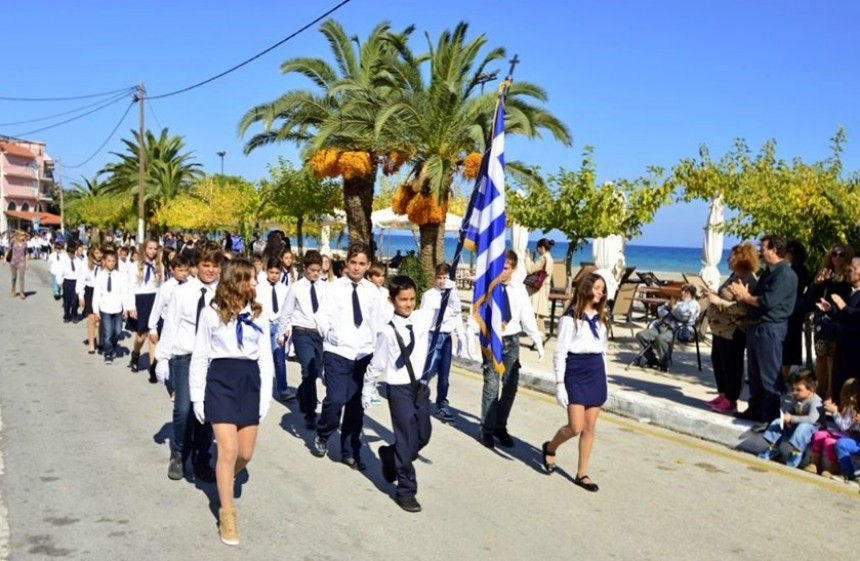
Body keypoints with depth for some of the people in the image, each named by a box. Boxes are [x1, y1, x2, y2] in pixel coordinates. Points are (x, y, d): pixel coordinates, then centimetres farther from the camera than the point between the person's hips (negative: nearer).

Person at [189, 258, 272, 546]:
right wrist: (197, 397, 0)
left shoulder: (258, 315, 6)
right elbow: (200, 357, 1)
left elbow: (265, 357, 8)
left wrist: (265, 397, 4)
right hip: (221, 380, -4)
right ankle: (227, 514, 7)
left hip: (250, 381, 4)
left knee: (245, 453, 7)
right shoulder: (211, 313, -3)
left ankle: (223, 482, 40)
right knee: (228, 450, -9)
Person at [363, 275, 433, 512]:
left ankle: (390, 455, 43)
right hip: (400, 390, -6)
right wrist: (366, 393, 1)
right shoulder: (388, 332, -16)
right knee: (407, 440, -1)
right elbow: (376, 365, -8)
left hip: (421, 386, 6)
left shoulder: (424, 318, -3)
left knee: (423, 436, 16)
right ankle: (406, 490, 14)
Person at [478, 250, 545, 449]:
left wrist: (538, 342, 1)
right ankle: (487, 429, 11)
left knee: (511, 385, 11)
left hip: (512, 340, 4)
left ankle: (500, 426, 26)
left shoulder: (519, 289, 1)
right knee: (491, 385, -4)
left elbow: (527, 317, 4)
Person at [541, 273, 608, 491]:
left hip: (597, 372, 6)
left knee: (589, 427, 6)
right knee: (575, 427, -8)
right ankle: (550, 448, 23)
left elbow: (603, 350, 16)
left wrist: (603, 379, 13)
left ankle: (582, 474, 16)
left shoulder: (600, 318, 12)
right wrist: (559, 384, -13)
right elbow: (560, 353, -9)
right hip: (575, 372, -6)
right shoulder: (570, 318, -8)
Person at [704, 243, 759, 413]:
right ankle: (723, 395, 28)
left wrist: (718, 301, -26)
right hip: (721, 328, 11)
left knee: (732, 365, 0)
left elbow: (742, 308, -28)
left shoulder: (747, 280, -20)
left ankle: (731, 401, 10)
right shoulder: (735, 275, 12)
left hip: (733, 331, -11)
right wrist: (715, 296, 9)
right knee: (718, 361, 17)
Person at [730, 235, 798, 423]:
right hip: (756, 325, 10)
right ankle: (755, 409, 25)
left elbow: (767, 301, -22)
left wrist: (744, 295, -10)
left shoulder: (785, 274, -14)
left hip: (771, 328, -10)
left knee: (769, 374, -3)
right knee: (754, 372, 15)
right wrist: (743, 295, -1)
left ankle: (770, 414, 4)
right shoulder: (768, 272, 17)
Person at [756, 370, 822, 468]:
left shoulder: (815, 401, -23)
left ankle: (796, 452, -30)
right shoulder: (795, 397, 1)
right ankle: (773, 448, 6)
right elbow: (790, 410, 12)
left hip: (809, 427, -8)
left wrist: (792, 419, -35)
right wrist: (787, 418, -14)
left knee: (803, 427, -38)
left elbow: (812, 419, -35)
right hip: (794, 425, 8)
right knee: (777, 422, -1)